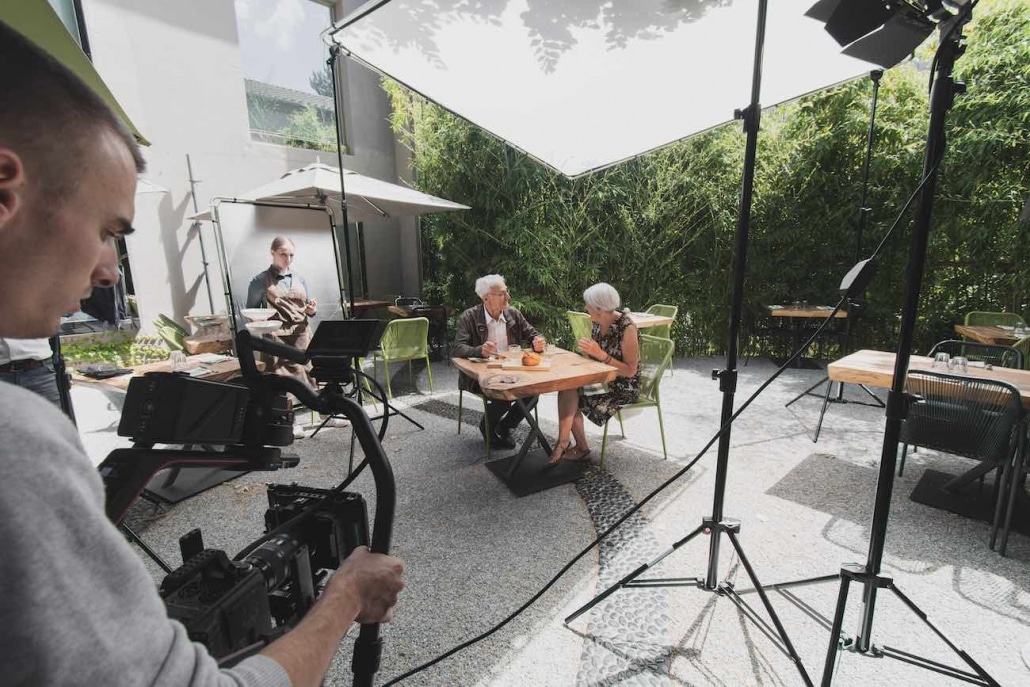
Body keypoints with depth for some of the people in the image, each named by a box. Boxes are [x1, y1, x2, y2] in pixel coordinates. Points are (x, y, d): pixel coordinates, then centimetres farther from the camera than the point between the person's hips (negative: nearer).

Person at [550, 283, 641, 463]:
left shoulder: (627, 328, -19)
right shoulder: (597, 322, 1)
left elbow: (630, 371, -18)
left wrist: (600, 354, -26)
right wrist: (586, 350, -9)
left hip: (624, 387, -7)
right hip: (602, 379, 7)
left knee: (570, 395, -20)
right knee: (566, 386, -19)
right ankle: (564, 442, -15)